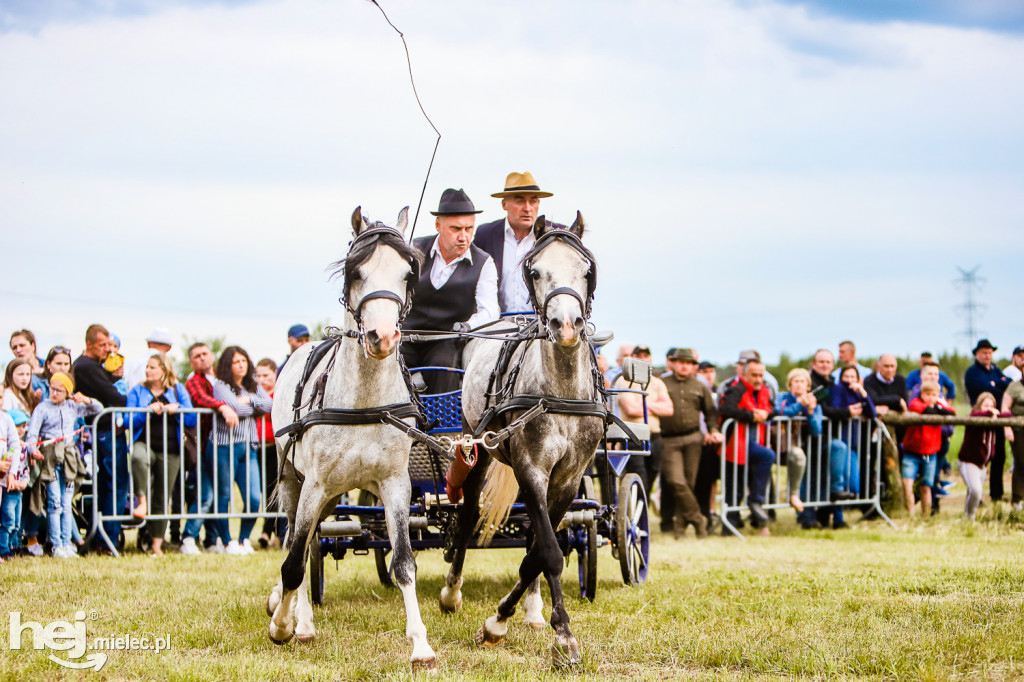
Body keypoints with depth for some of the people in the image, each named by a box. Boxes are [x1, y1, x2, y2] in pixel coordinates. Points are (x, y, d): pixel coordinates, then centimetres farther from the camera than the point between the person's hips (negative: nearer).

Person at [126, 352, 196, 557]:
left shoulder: (178, 391, 12)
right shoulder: (137, 391, 10)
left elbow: (191, 420, 7)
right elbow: (130, 421, -1)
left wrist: (177, 409, -10)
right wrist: (148, 410, -14)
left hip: (170, 451, 1)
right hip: (145, 444, -1)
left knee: (162, 497, 0)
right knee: (139, 458, -40)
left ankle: (157, 544, 7)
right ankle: (142, 501, -35)